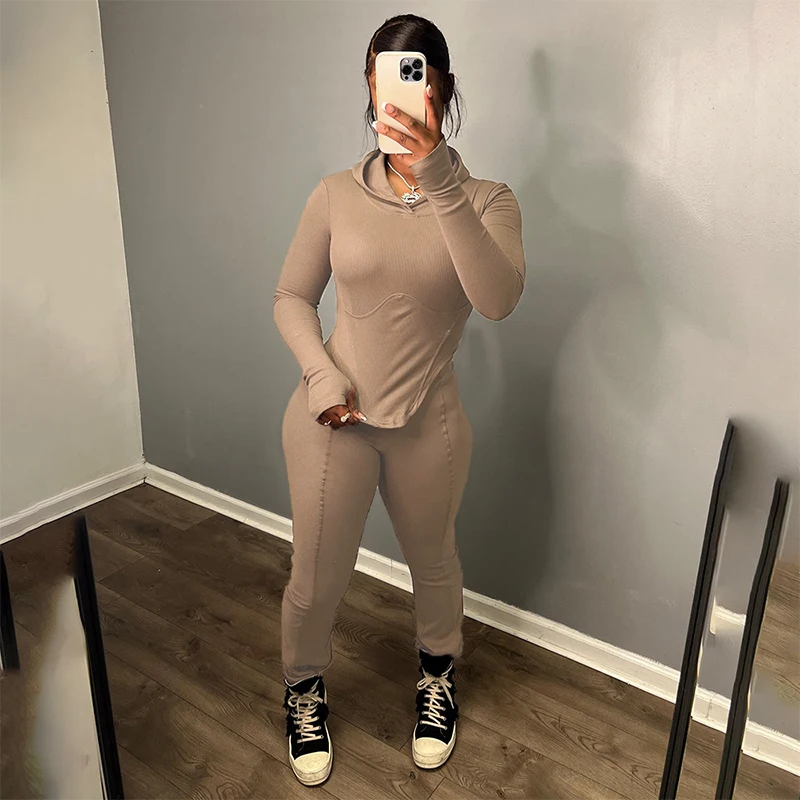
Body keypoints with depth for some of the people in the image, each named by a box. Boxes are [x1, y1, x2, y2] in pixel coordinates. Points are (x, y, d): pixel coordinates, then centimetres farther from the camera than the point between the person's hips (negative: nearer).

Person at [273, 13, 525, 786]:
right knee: (317, 576, 11)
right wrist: (321, 373, -11)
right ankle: (304, 687, 43)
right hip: (332, 418, 0)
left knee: (433, 562, 20)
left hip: (429, 425, 0)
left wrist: (440, 180, -35)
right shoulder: (337, 195, -4)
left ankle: (436, 675, 52)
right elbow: (291, 297, 5)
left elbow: (498, 299, -27)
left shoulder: (485, 200, -8)